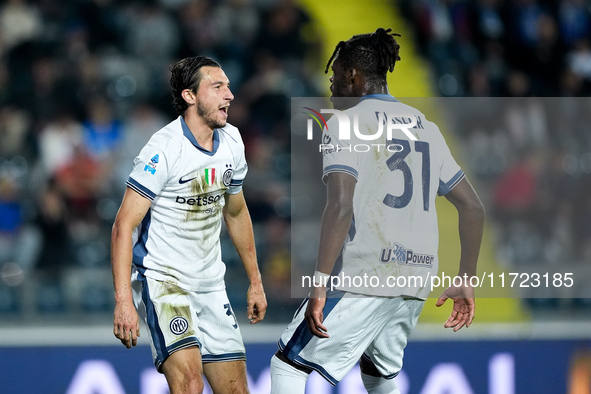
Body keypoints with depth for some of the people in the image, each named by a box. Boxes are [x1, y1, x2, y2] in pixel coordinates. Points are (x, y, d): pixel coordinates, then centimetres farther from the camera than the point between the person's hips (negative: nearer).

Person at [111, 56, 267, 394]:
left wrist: (255, 281, 24)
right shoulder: (163, 149, -18)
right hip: (161, 277, -7)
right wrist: (123, 300, -26)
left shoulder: (232, 141, 5)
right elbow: (124, 225, -18)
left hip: (210, 284, 7)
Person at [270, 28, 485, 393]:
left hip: (362, 277, -7)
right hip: (415, 281, 7)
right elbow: (473, 207, 16)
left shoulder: (345, 123, -4)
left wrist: (320, 281, -20)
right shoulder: (426, 127, 17)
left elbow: (341, 206, -19)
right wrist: (466, 282, 21)